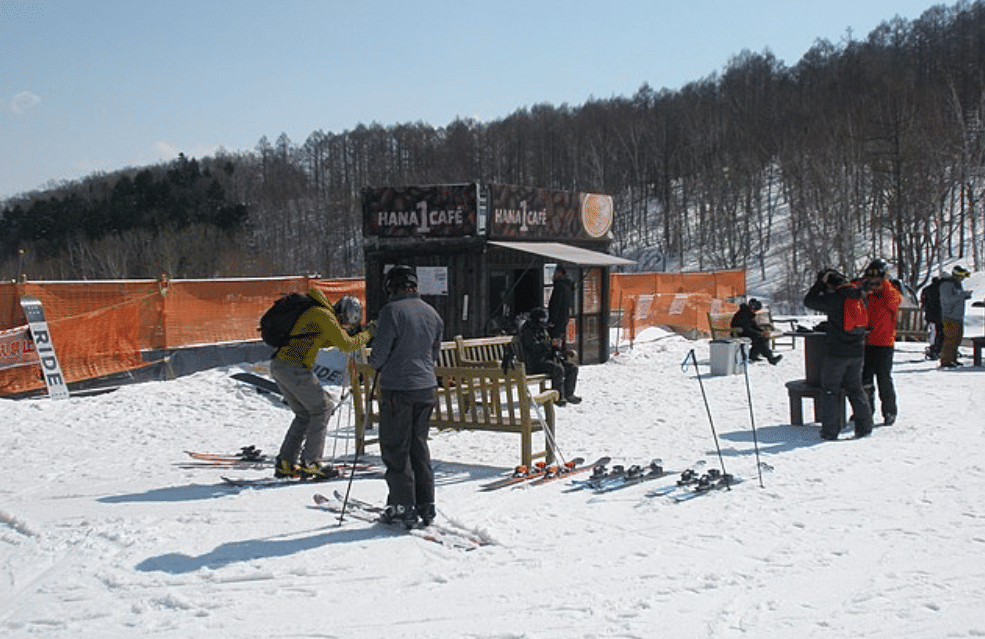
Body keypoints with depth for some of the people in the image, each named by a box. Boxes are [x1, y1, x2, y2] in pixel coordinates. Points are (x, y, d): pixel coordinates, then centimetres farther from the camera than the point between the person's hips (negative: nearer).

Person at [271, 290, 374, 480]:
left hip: (278, 367, 9)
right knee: (322, 409, 2)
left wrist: (347, 333, 23)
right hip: (294, 369, -9)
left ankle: (285, 463, 16)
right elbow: (347, 345, -7)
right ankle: (310, 462, 2)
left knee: (304, 414, 17)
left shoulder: (314, 312, 18)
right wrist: (367, 334, 8)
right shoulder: (324, 316, -10)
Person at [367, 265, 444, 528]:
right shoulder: (432, 313, 8)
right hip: (427, 387, 6)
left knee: (395, 449, 3)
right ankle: (426, 505, 17)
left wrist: (376, 365, 9)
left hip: (397, 388, -6)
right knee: (419, 445, 16)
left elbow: (380, 351, -12)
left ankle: (403, 507, 3)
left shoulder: (392, 311, -13)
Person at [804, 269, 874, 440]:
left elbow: (809, 301, -7)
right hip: (857, 352, 6)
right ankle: (864, 427, 15)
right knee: (855, 388, 16)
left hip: (836, 352, -6)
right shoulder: (858, 297, 3)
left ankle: (829, 430, 2)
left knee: (830, 390, 3)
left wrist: (820, 283, 0)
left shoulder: (833, 299, -16)